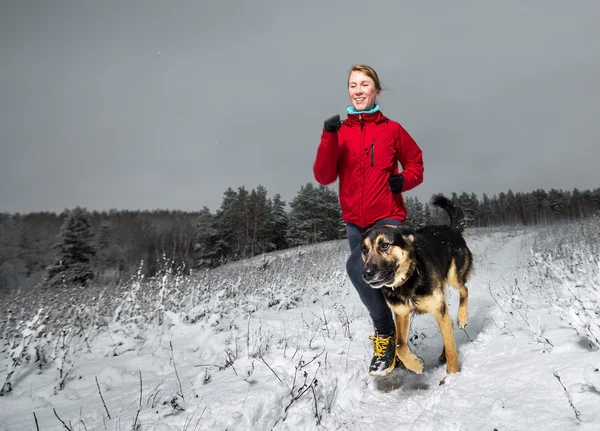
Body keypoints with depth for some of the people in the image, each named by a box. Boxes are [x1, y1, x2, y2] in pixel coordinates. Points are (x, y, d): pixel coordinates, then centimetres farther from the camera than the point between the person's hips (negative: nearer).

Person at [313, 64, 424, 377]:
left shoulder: (392, 129, 1)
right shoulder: (340, 133, 4)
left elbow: (416, 162, 11)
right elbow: (324, 177, -5)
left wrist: (404, 180, -10)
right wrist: (329, 139, -18)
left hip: (388, 216, -4)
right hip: (354, 221, 4)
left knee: (358, 267, -26)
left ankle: (385, 334, -7)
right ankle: (387, 336, 30)